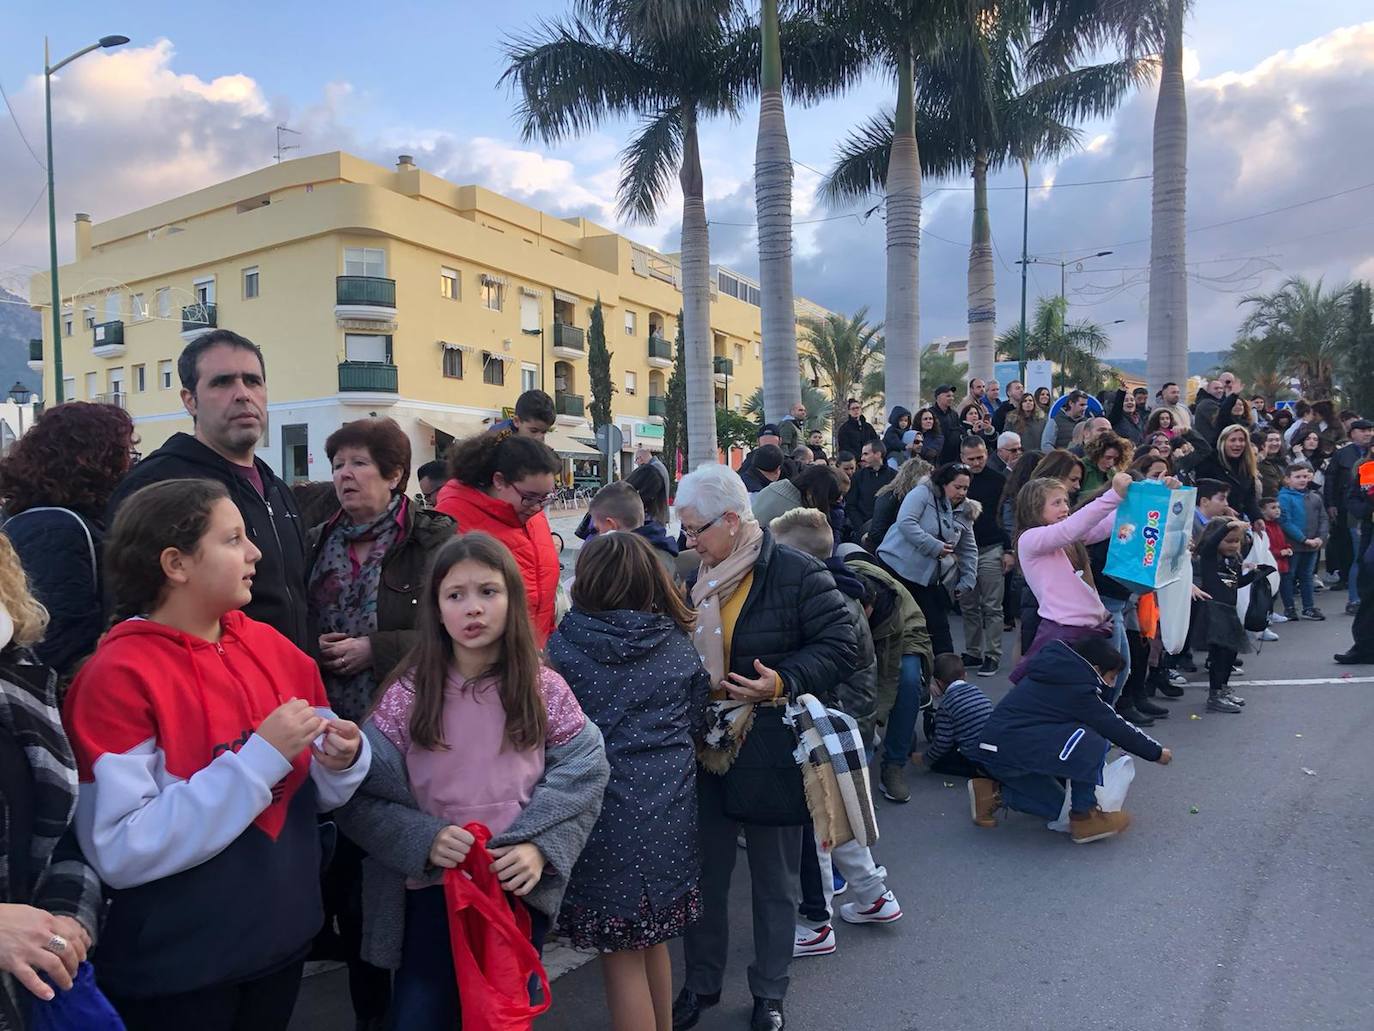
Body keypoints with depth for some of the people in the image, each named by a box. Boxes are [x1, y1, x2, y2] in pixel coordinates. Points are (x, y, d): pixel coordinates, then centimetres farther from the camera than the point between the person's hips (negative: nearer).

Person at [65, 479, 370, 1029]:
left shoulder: (273, 646, -1)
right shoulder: (116, 676, -18)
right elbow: (120, 852, -24)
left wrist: (342, 761, -13)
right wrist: (260, 757, -27)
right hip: (175, 968, -5)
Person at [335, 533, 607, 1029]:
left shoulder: (545, 690, -6)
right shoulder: (408, 692, -8)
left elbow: (582, 773, -5)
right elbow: (360, 792, -7)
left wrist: (541, 847, -18)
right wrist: (422, 841, -21)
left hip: (520, 890, 1)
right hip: (429, 891, -1)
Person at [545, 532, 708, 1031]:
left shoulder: (564, 645, -9)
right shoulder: (678, 644, 3)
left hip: (608, 818, -4)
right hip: (670, 814, 5)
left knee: (622, 957, 8)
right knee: (653, 941, 23)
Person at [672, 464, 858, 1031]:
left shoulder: (797, 573, -13)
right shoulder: (694, 580, 5)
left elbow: (840, 645, -15)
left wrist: (783, 682, -26)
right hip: (705, 746, 5)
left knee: (774, 878, 12)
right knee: (705, 871, 15)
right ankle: (701, 982, 35)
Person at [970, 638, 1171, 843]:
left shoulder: (1054, 669, 14)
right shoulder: (1077, 688, -13)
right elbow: (1115, 728, -5)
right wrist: (1157, 752, 9)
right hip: (1011, 750, -10)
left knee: (1058, 808, 20)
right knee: (1092, 742, -17)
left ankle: (994, 793, 11)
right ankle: (1084, 817, -5)